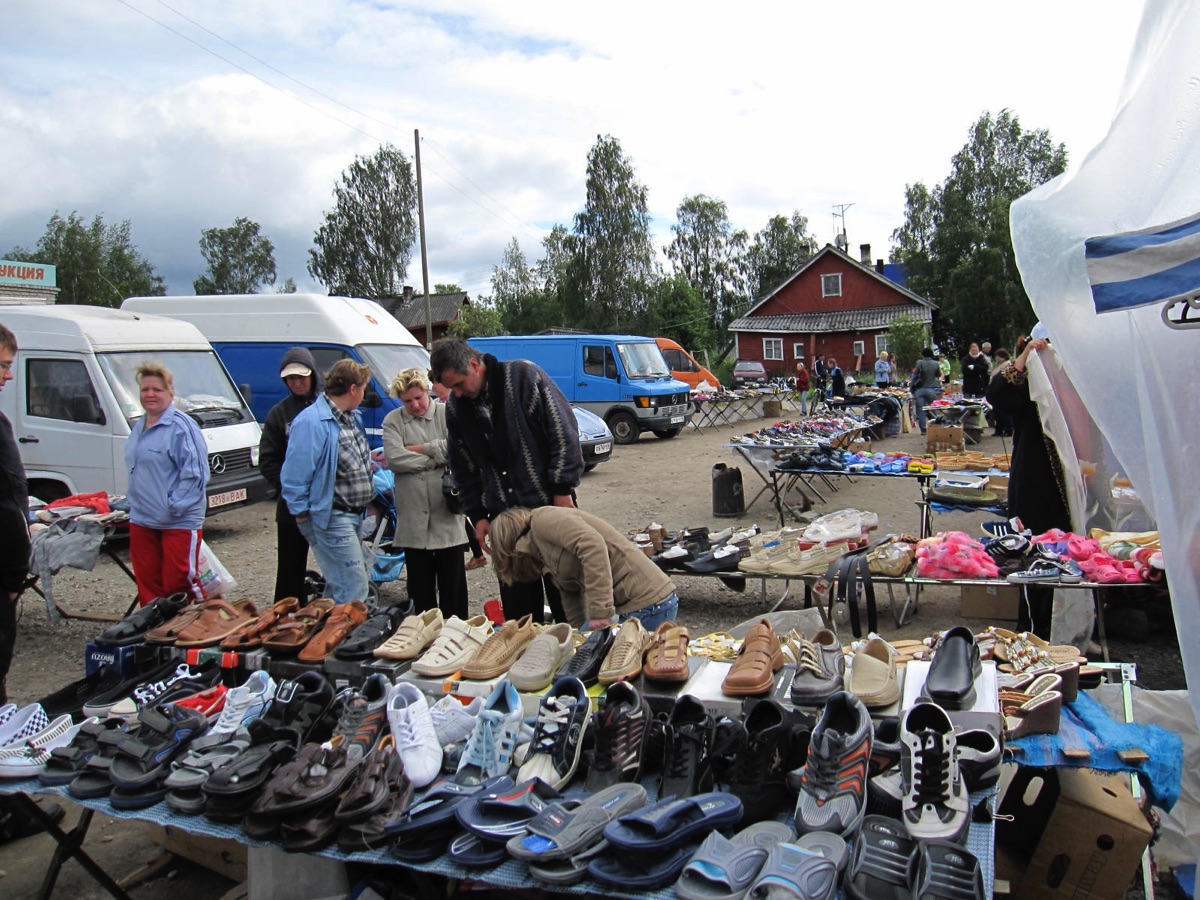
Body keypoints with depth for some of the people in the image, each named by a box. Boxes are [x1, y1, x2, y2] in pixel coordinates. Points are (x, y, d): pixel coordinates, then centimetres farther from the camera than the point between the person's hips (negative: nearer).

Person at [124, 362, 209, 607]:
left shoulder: (181, 426, -13)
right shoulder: (138, 427, 15)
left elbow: (195, 474, -17)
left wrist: (175, 506, -18)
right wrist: (133, 503, 17)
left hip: (179, 522, -8)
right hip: (141, 520, 8)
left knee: (179, 582, -6)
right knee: (147, 582, 13)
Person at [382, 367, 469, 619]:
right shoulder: (393, 421, 4)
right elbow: (394, 459, -10)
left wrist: (418, 449, -8)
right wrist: (439, 457, -8)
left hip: (448, 515, -1)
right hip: (413, 518, 1)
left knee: (453, 584, 8)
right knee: (420, 588, 11)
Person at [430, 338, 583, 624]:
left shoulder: (523, 375, -11)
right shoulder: (455, 406, 5)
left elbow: (563, 430, -11)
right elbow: (463, 468, 15)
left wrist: (562, 489, -12)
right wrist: (477, 515, 10)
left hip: (550, 504, -4)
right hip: (503, 515, 5)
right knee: (517, 604, 10)